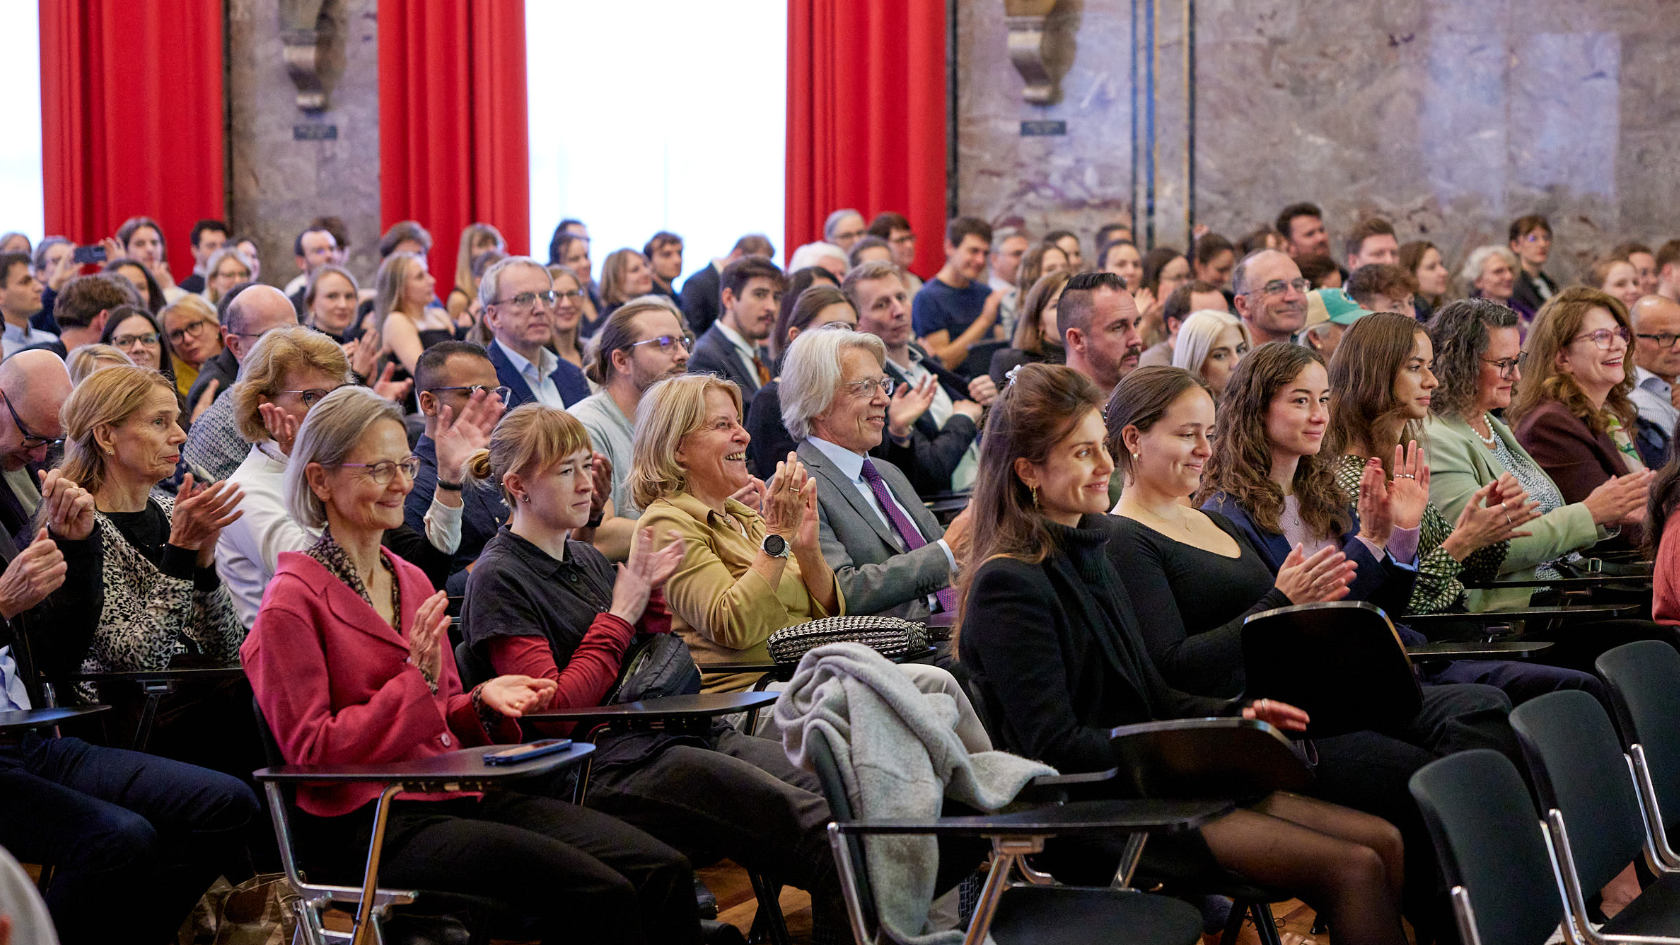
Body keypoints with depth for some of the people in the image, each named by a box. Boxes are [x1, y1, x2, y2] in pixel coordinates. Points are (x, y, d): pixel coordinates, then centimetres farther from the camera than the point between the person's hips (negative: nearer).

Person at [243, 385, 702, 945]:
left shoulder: (412, 582, 21)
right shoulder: (293, 601, -3)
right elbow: (310, 750, -8)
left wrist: (483, 700, 3)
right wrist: (416, 682, -15)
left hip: (463, 796, 8)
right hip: (374, 826, -8)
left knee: (664, 873, -15)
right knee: (601, 895, -27)